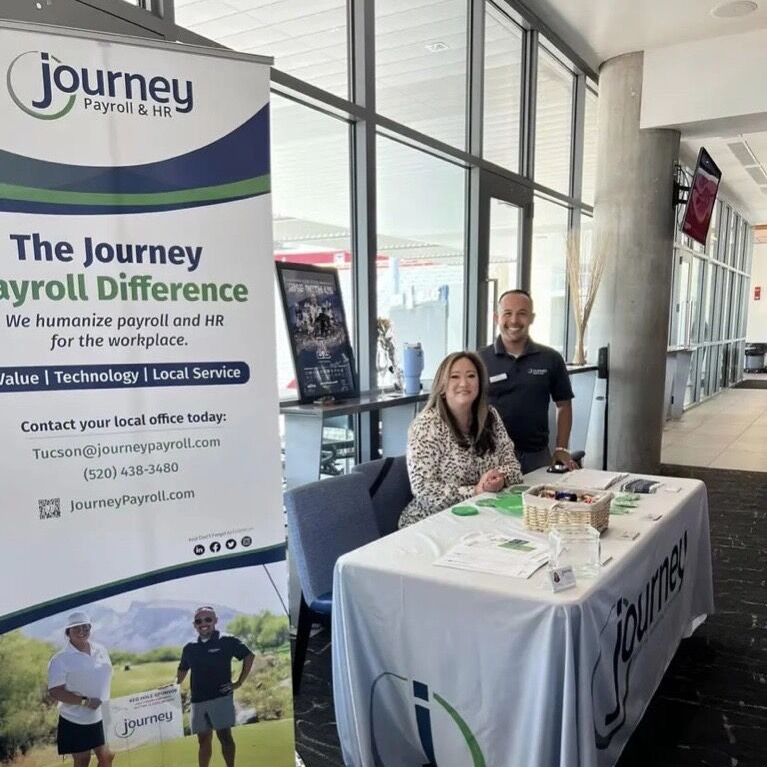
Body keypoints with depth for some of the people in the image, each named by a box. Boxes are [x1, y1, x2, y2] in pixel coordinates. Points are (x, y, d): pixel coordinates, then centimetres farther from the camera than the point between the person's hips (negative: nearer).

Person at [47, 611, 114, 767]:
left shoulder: (100, 650, 4)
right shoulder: (61, 659, -14)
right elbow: (55, 691, -18)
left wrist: (109, 701, 3)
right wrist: (85, 701, -24)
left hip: (102, 717, 5)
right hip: (76, 721, -5)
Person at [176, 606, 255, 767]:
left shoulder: (227, 641, -6)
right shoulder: (189, 648, 7)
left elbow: (249, 656, 0)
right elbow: (182, 670, 21)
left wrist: (239, 682, -3)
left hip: (221, 697, -4)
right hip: (198, 700, 4)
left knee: (224, 736, -6)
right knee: (203, 740, 11)